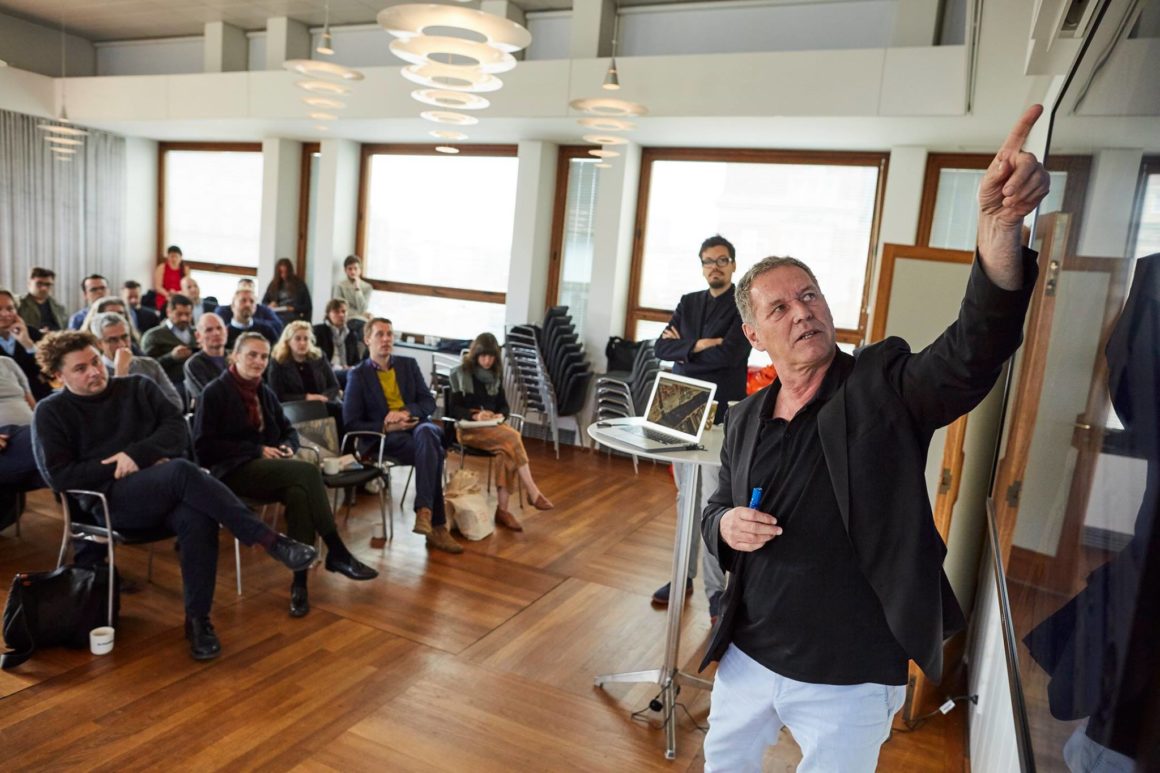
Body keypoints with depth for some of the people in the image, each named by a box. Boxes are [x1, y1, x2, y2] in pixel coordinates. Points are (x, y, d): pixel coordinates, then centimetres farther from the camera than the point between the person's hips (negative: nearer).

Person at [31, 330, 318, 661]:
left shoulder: (137, 387, 16)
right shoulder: (50, 413, 9)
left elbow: (178, 428, 6)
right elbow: (58, 476, 0)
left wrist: (136, 454, -10)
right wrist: (116, 467, -8)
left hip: (165, 489, 3)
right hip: (107, 500, -3)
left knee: (199, 519, -35)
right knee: (182, 470, -36)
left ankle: (198, 619, -23)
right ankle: (270, 540, -36)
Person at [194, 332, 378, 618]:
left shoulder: (264, 392, 18)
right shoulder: (215, 392, 0)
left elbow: (288, 431, 24)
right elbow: (203, 446, -7)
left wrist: (287, 447, -1)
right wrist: (256, 450, -14)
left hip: (268, 468, 5)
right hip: (233, 472, -5)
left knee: (299, 492, -33)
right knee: (308, 472, -32)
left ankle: (300, 582, -32)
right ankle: (336, 552, -28)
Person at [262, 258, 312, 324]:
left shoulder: (300, 285, 7)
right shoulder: (273, 285, 17)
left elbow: (308, 307, 6)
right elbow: (264, 303, 22)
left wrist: (294, 308, -10)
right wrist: (269, 306, -1)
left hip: (293, 319, -2)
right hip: (276, 318, 2)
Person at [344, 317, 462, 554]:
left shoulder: (408, 365, 15)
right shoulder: (358, 375, 4)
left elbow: (429, 403, 9)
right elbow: (351, 423, -2)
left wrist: (405, 412, -12)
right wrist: (386, 427, -17)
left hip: (416, 426, 3)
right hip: (383, 438, -3)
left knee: (426, 433, -36)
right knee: (432, 451, -33)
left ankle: (424, 511, -38)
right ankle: (437, 526, -31)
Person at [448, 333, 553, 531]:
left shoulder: (496, 374, 15)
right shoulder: (460, 373, 2)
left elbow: (503, 404, 16)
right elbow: (453, 408, -3)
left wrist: (500, 415, -8)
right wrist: (474, 415, -21)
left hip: (492, 426, 4)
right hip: (468, 428, -4)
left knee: (507, 450, -32)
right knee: (513, 437, -31)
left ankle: (502, 509, -29)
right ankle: (533, 492, -25)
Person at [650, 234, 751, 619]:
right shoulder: (688, 303, 14)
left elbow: (729, 354, -18)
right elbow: (661, 347, 3)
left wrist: (683, 348, -6)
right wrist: (698, 346, -13)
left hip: (721, 416, -6)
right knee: (686, 498, 13)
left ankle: (716, 587, 1)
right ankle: (684, 574, 23)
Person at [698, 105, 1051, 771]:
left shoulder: (885, 386, -13)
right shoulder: (745, 420, 0)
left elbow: (973, 353, -32)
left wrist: (999, 226, -48)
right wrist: (724, 525, -12)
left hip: (850, 682, -4)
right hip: (748, 657, 5)